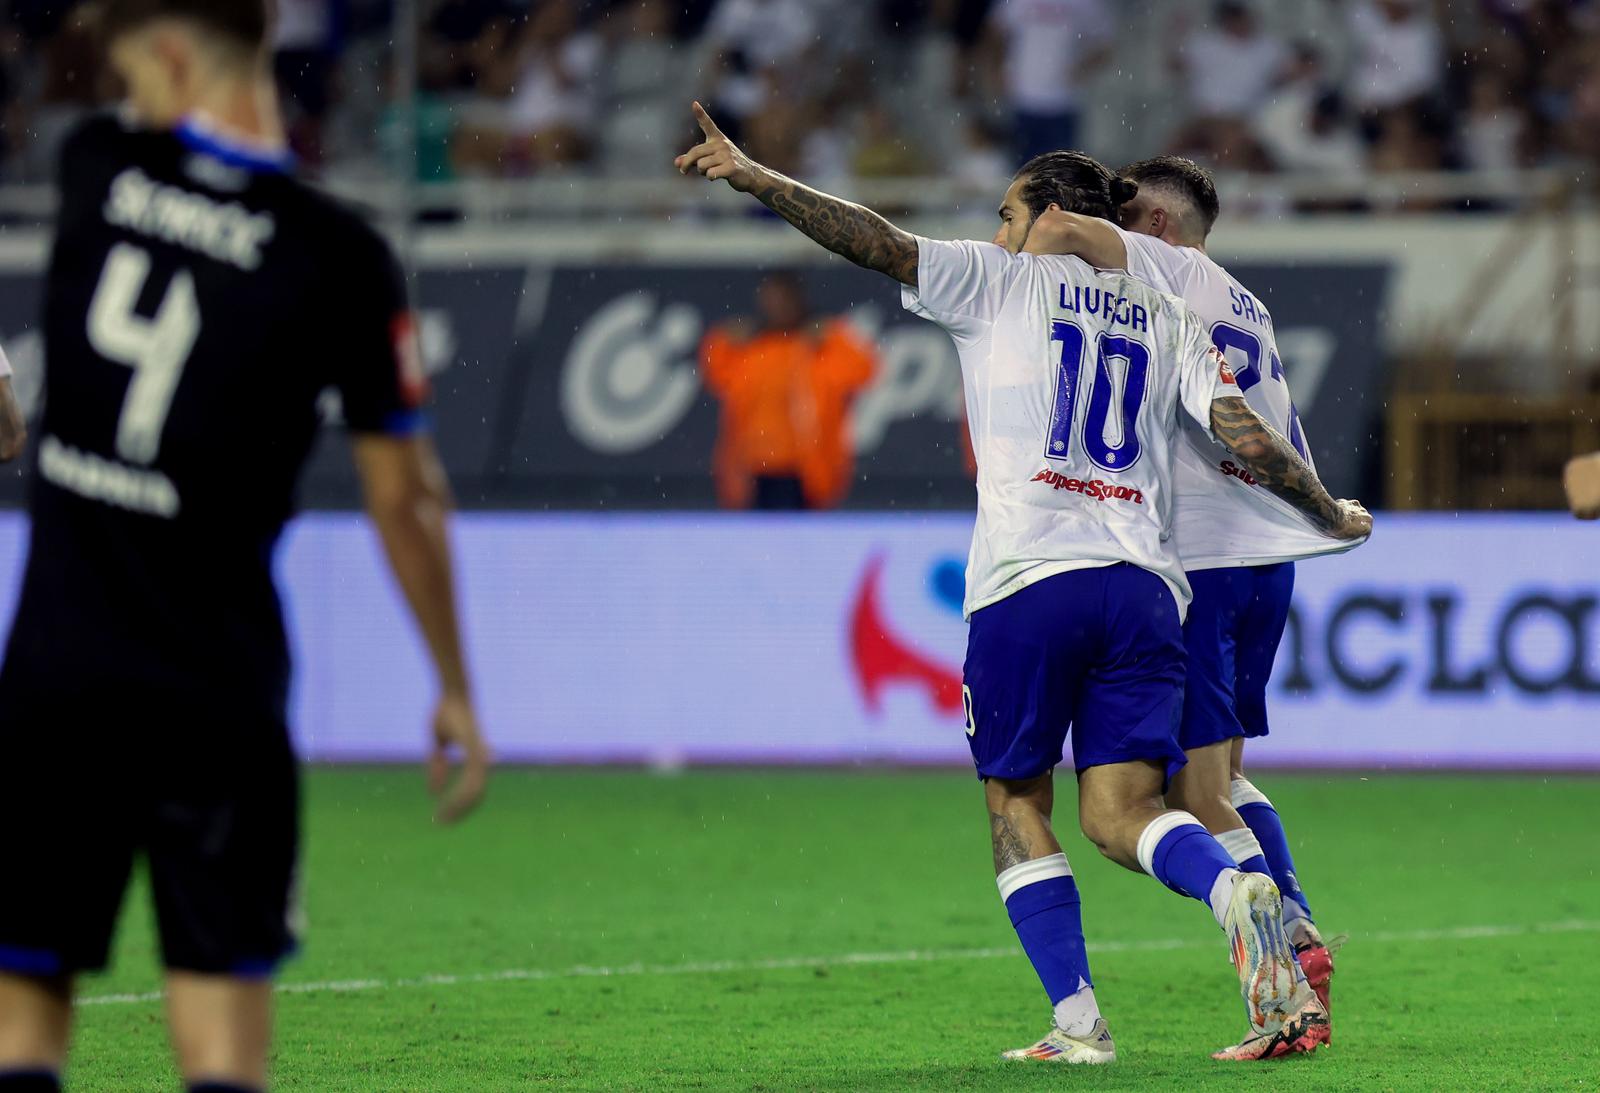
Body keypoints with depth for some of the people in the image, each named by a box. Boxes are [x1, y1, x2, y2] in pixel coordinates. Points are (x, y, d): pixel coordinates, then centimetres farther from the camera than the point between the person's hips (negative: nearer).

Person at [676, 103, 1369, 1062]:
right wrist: (1334, 517, 26)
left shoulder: (1003, 282, 9)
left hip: (1027, 583, -4)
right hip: (1145, 586, 4)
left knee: (1017, 805, 9)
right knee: (1121, 813, 1)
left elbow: (878, 243, 1)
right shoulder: (1171, 322, 18)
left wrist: (752, 177, 5)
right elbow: (1251, 442, 11)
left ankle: (1077, 1021, -2)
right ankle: (1238, 891, -31)